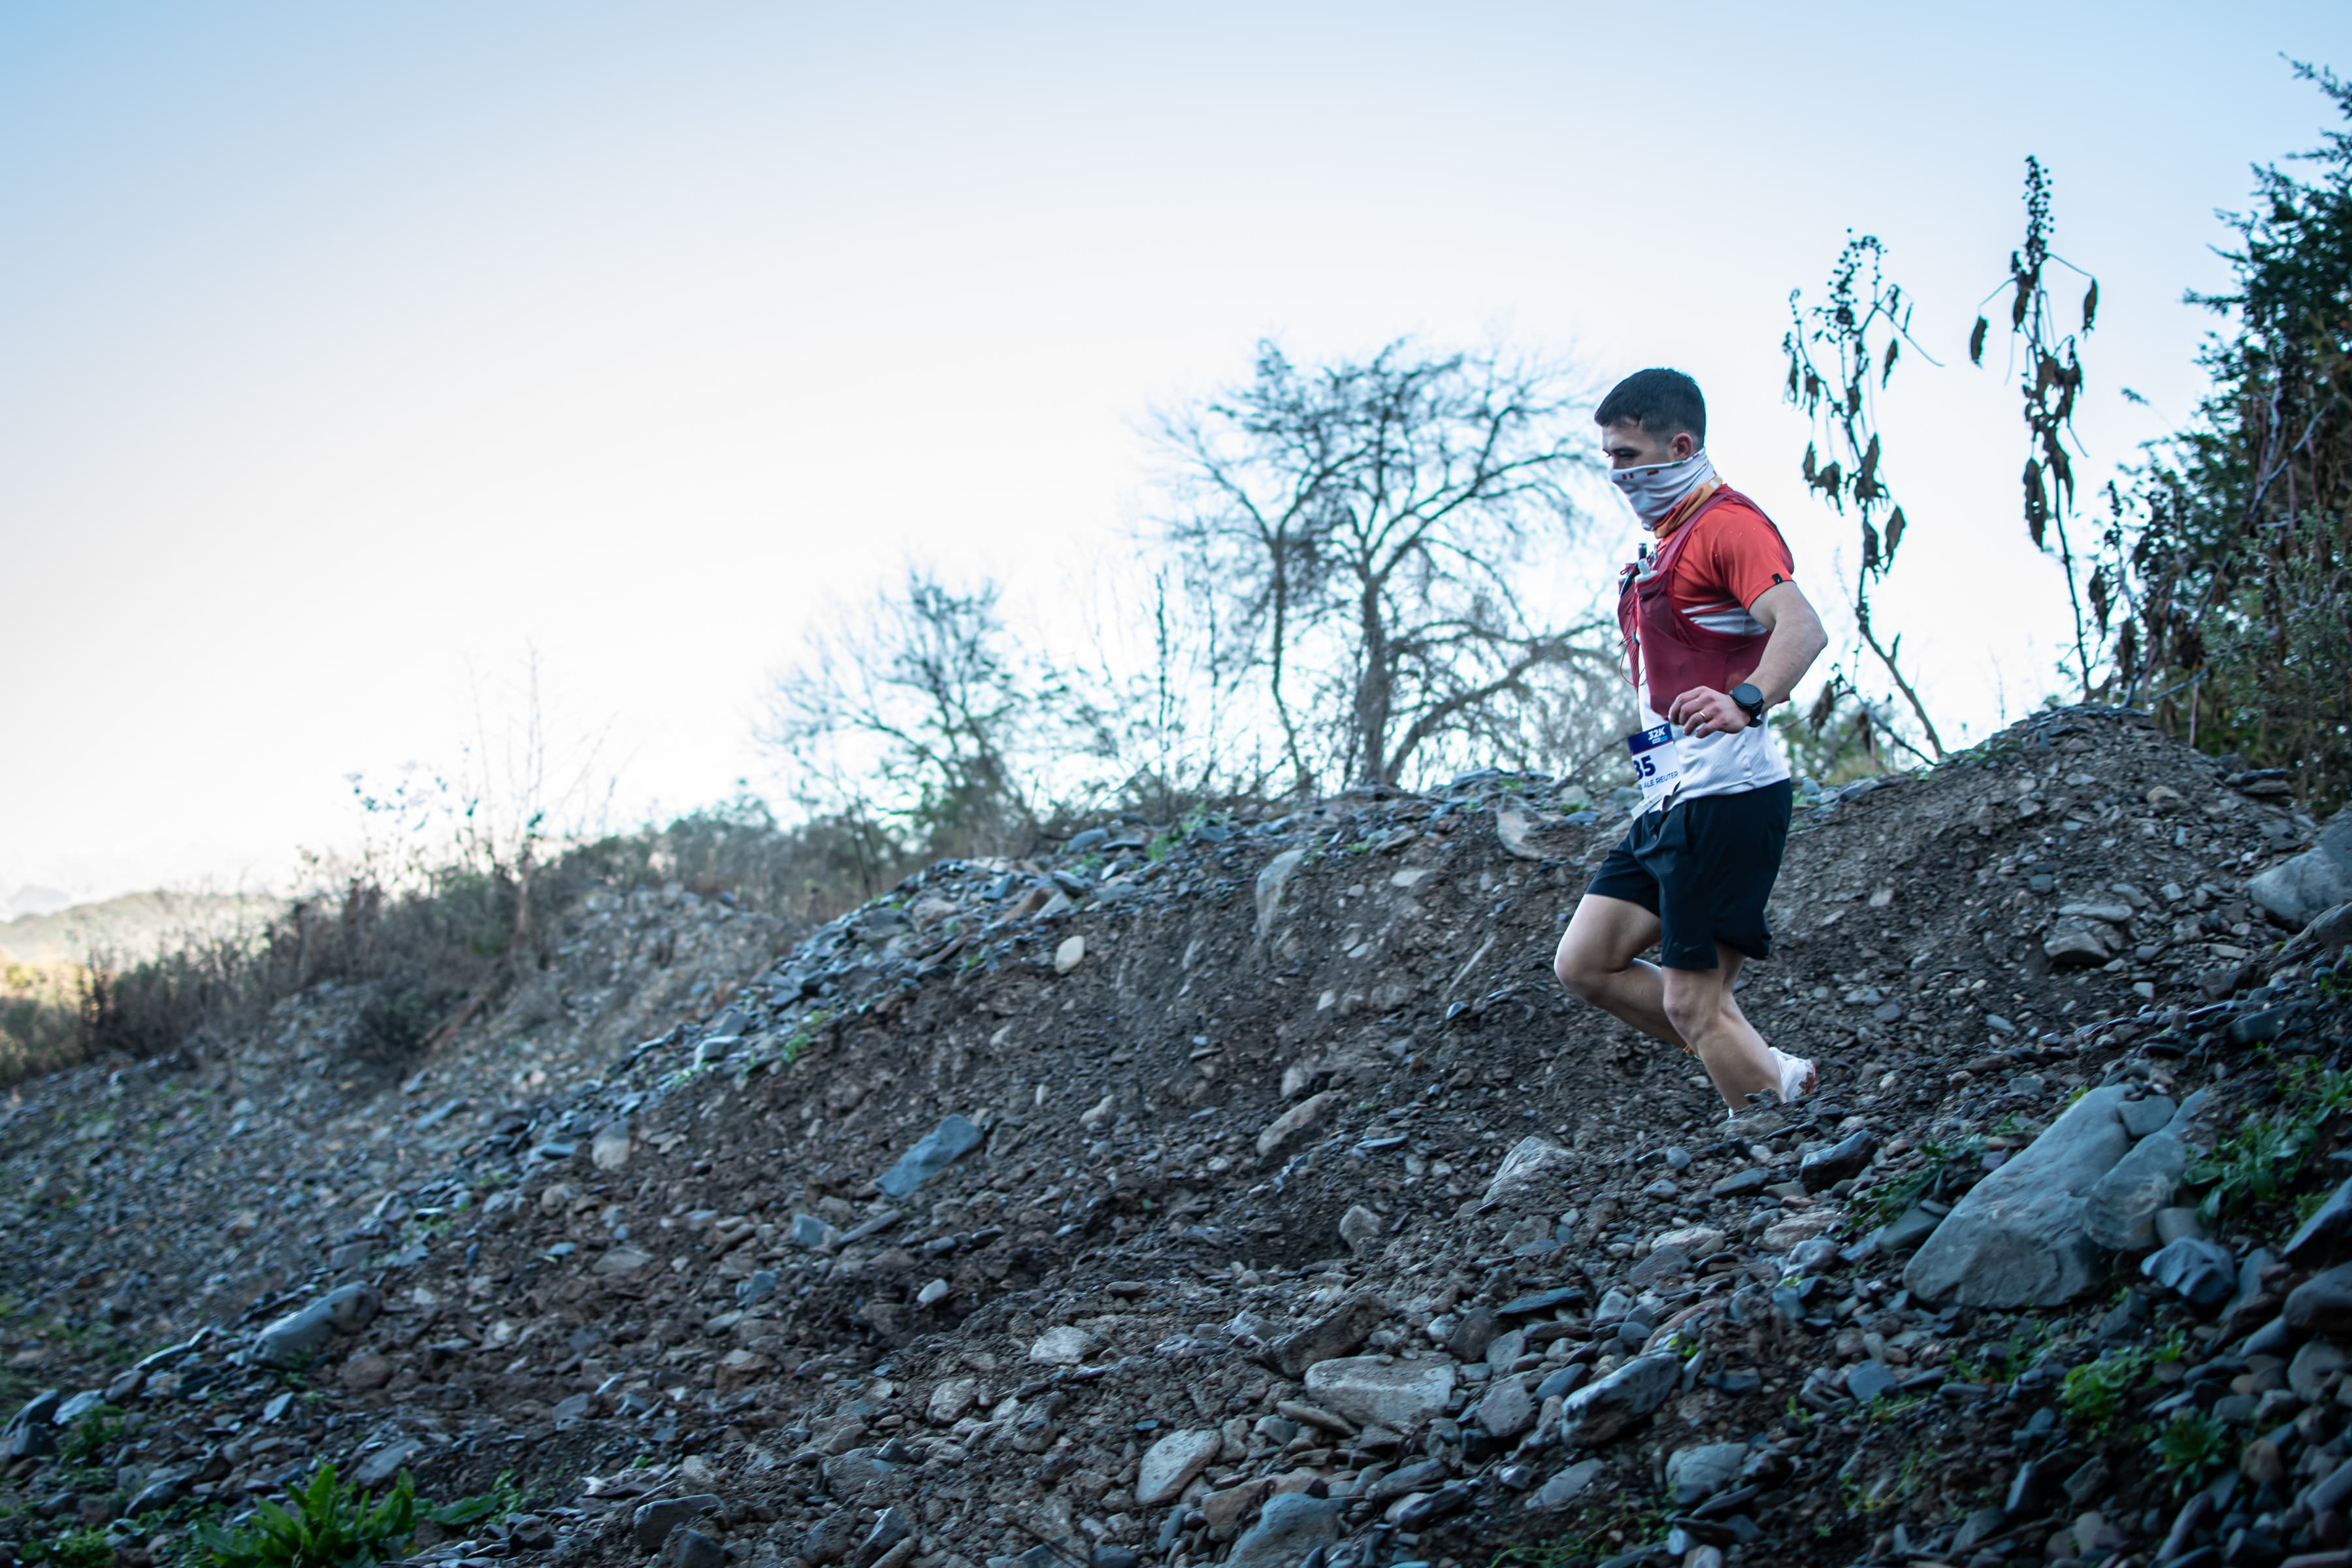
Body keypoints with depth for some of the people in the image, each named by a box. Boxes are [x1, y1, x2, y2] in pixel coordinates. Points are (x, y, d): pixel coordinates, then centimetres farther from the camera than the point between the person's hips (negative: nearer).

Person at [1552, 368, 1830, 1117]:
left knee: (1693, 1004, -10)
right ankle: (1774, 1076, 12)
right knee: (1585, 963, 8)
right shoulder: (1664, 542, 21)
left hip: (1723, 794, -10)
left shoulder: (1728, 523, -11)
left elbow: (1802, 627, -28)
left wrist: (1745, 701, -44)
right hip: (1670, 800, 10)